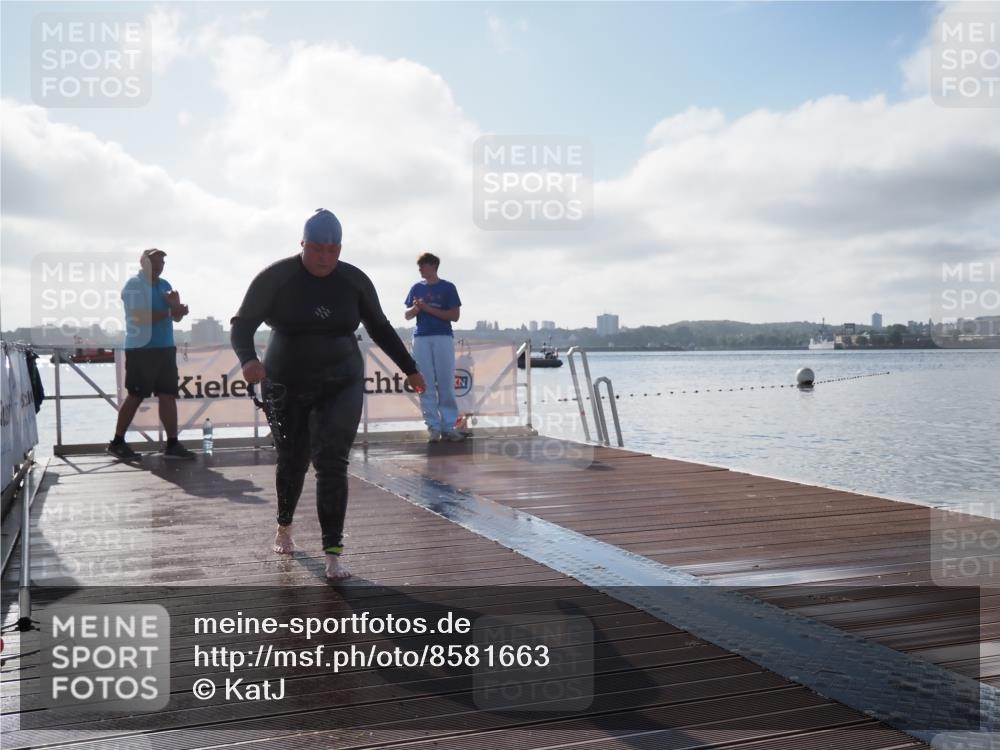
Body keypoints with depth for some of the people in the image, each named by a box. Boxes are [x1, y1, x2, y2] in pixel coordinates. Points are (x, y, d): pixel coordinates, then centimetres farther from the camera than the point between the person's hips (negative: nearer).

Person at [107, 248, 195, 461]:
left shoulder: (165, 285, 16)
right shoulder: (134, 285, -7)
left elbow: (176, 317, 16)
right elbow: (141, 317, -18)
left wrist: (176, 305, -6)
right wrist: (169, 311, -13)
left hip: (165, 348, 7)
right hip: (141, 349, -7)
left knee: (168, 395, 4)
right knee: (135, 396, -2)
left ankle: (172, 444, 7)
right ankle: (117, 442, 9)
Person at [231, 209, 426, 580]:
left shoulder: (354, 280, -4)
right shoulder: (276, 278, -12)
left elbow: (380, 328, 8)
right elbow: (242, 325, -12)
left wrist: (410, 368, 9)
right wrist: (248, 360, -32)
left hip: (340, 386, 0)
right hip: (286, 387, 0)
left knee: (332, 464, -15)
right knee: (293, 462, 14)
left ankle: (333, 555, -11)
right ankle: (284, 526, 44)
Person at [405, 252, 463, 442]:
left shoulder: (448, 287, 3)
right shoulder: (417, 288, 14)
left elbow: (454, 316, -3)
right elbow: (407, 315, 16)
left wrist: (428, 308, -9)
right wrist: (416, 308, -7)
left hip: (443, 338, -3)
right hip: (421, 339, 3)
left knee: (446, 384, -4)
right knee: (426, 386, -1)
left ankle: (448, 427, -1)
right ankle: (433, 427, 3)